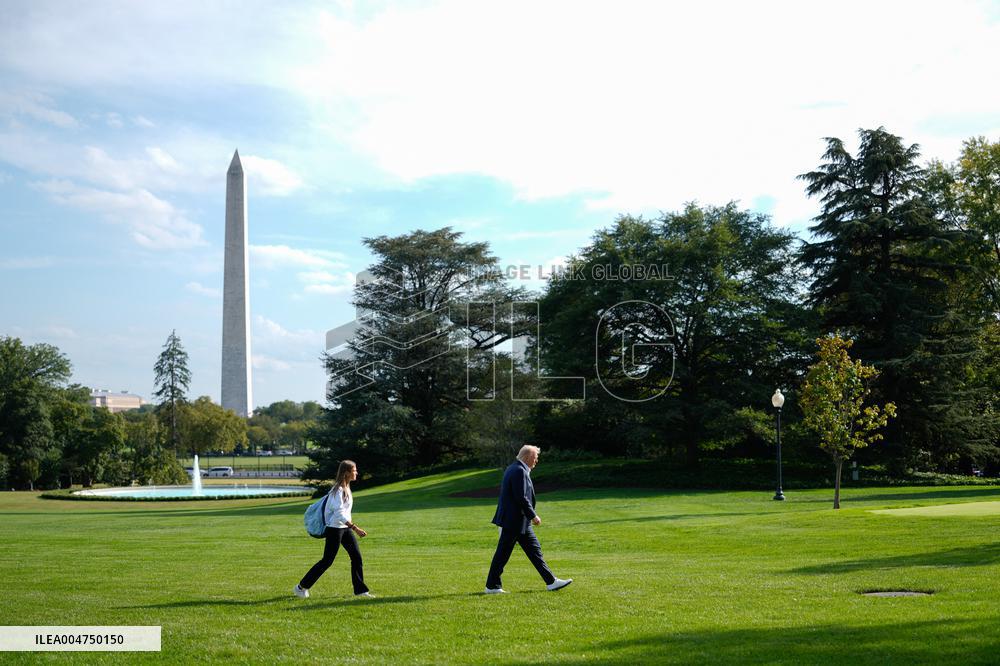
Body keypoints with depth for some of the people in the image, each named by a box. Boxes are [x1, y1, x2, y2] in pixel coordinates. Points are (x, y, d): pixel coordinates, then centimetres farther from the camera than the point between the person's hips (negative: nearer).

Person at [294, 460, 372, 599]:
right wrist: (355, 528, -30)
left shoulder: (346, 488, 9)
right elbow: (339, 513, -26)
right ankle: (301, 587, 10)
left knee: (356, 557, 4)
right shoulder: (338, 489, -19)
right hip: (335, 529, -9)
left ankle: (360, 590, 10)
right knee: (327, 561, -2)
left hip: (345, 528, 9)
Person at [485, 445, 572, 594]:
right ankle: (492, 586, 6)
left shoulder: (512, 469, 15)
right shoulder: (519, 471, -17)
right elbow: (521, 498, -22)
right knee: (503, 553, -2)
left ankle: (551, 582, 12)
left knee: (534, 549, 10)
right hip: (514, 520, -11)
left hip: (519, 521, 11)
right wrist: (533, 516, -14)